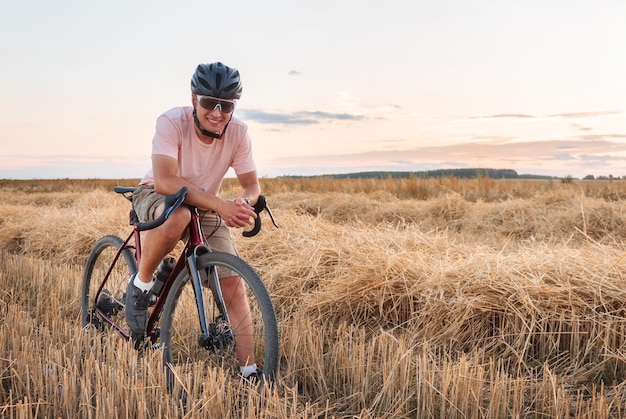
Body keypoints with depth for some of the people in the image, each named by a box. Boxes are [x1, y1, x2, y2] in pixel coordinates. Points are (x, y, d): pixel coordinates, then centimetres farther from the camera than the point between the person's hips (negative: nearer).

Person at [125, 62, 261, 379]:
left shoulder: (238, 133, -16)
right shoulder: (172, 122, -27)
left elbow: (251, 183, -10)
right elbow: (165, 181, -38)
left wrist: (243, 203, -35)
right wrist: (219, 205, -48)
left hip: (206, 207, 4)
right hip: (155, 196, -3)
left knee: (233, 283, -11)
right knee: (177, 216, -41)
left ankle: (249, 370, -1)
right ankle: (140, 285, -14)